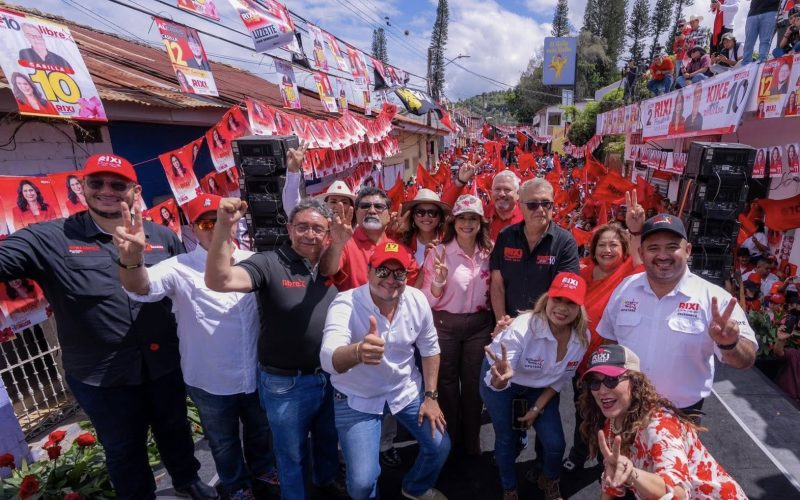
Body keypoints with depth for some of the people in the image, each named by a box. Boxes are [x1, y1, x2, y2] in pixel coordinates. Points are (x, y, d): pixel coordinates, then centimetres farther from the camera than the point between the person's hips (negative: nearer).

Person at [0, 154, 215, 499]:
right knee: (123, 449, 19)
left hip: (164, 363, 3)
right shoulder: (50, 239, -10)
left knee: (175, 429, 25)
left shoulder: (162, 237, -1)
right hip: (100, 375, -2)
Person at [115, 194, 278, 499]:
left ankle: (262, 467, 59)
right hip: (211, 382, -2)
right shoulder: (181, 269, -17)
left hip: (256, 373, 3)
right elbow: (140, 287, -33)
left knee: (260, 429, 29)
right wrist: (131, 260, -57)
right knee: (224, 442, 24)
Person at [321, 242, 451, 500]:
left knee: (440, 446, 7)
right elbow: (329, 359, -45)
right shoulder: (345, 305, -29)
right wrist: (358, 352, -67)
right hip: (357, 399, -4)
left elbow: (429, 348, 0)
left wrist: (430, 396, -1)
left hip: (407, 390, 4)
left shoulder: (417, 300, -15)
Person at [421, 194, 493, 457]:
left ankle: (472, 441, 32)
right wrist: (438, 281, -29)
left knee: (473, 381, 12)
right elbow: (429, 300, -11)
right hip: (445, 325, -2)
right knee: (447, 381, 11)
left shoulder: (489, 252, -1)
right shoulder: (439, 252, -11)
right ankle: (451, 441, 32)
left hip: (480, 324, 2)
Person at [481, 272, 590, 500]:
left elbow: (562, 378, -3)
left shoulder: (582, 337, -20)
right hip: (502, 382, -3)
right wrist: (500, 378, -65)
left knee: (555, 443, 0)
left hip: (541, 387, 4)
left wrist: (538, 407, -3)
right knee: (505, 438, 9)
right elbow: (499, 381, -42)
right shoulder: (523, 327, -38)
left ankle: (549, 480, 35)